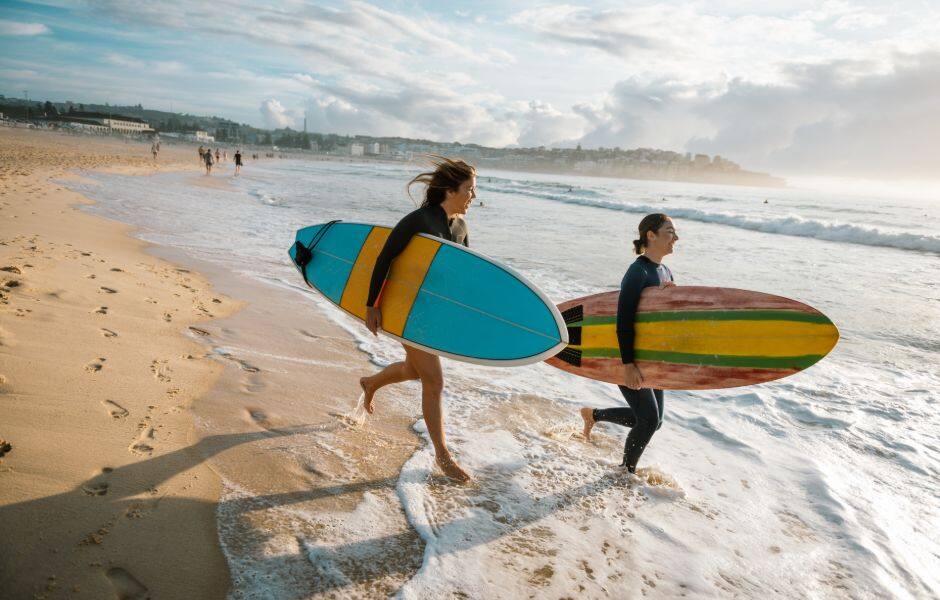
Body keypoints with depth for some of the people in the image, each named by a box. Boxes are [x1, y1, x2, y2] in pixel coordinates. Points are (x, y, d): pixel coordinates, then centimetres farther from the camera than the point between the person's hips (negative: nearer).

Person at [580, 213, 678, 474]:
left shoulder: (666, 272, 8)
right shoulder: (638, 272, -19)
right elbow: (624, 321, -25)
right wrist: (629, 364, -27)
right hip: (627, 357, -9)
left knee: (653, 420, 13)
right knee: (649, 419, -4)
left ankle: (593, 414, 31)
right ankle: (627, 470, 20)